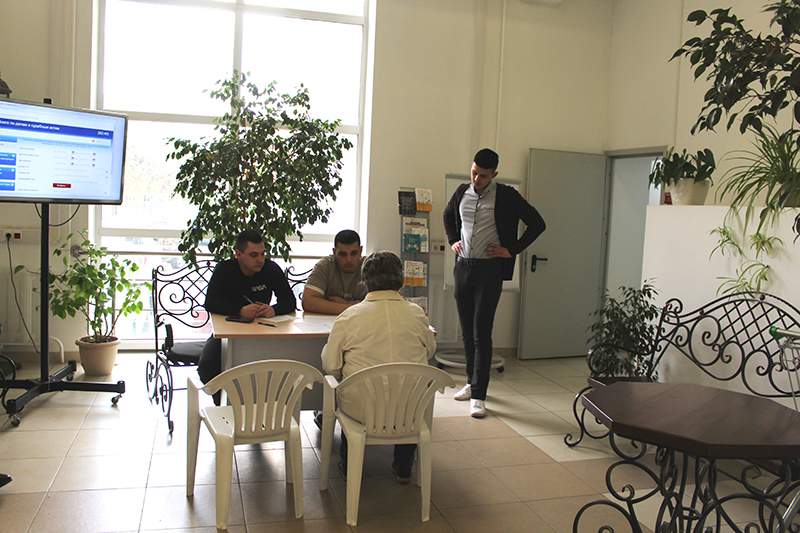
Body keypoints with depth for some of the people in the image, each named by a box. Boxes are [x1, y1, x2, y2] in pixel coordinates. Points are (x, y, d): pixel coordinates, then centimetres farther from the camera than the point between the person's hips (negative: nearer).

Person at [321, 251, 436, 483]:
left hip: (362, 411, -1)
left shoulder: (347, 318, -8)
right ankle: (403, 467, 40)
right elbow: (429, 352, 14)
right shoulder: (416, 313, -3)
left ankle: (348, 466, 40)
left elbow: (330, 367, -1)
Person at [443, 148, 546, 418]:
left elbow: (537, 223, -2)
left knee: (481, 333, -8)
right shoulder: (462, 192, 8)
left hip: (489, 269, -5)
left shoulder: (506, 196, -6)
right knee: (467, 332, 12)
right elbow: (448, 216, 29)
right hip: (462, 267, 5)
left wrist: (512, 250, -6)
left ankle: (478, 395, -6)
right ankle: (472, 382, 27)